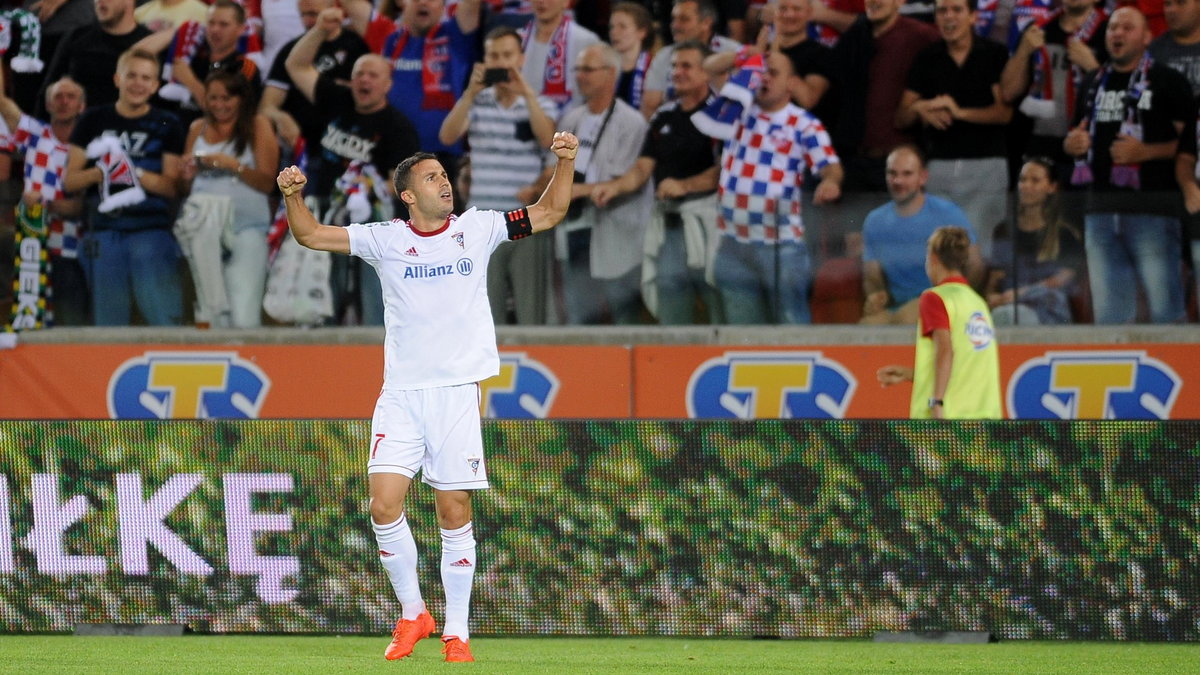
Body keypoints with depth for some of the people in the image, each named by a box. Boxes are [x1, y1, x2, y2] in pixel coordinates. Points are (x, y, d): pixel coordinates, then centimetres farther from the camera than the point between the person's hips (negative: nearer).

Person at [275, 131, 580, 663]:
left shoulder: (477, 229, 7)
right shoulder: (385, 240, 5)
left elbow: (549, 212, 11)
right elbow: (311, 236, 4)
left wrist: (565, 162, -4)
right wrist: (293, 198, -14)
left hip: (458, 390, 0)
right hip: (400, 394, 0)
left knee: (455, 514, -1)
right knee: (384, 506, -10)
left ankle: (456, 633, 8)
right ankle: (412, 614, 9)